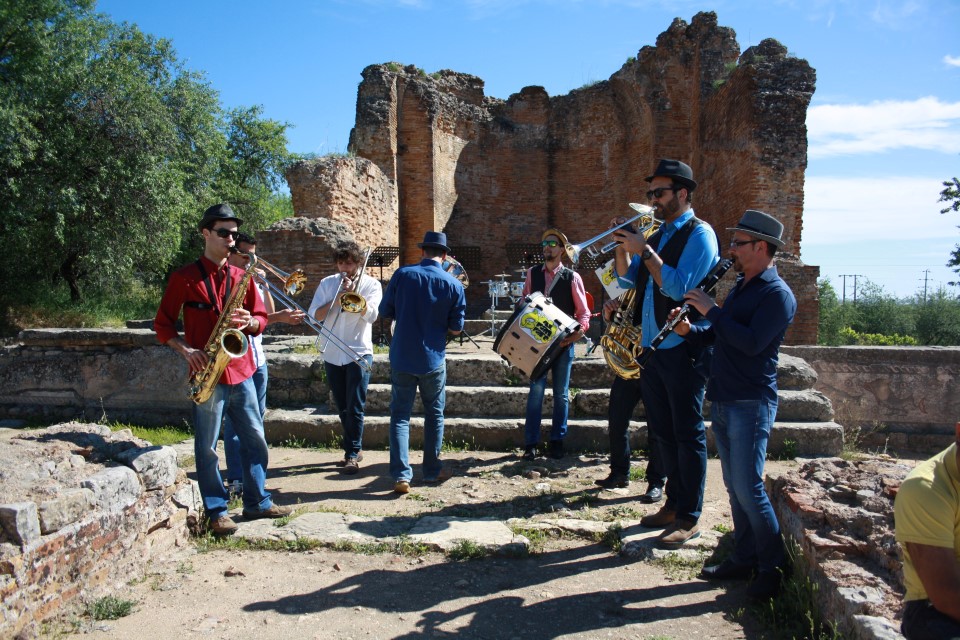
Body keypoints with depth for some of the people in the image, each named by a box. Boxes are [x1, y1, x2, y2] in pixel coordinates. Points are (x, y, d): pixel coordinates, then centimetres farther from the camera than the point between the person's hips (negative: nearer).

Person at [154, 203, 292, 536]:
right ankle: (216, 511, 16)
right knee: (207, 446, 4)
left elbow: (261, 318, 12)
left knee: (255, 439, 10)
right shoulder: (185, 278, -2)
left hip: (241, 370, 4)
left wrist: (248, 322, -10)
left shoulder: (241, 277, 10)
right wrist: (186, 349, -13)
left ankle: (257, 502, 23)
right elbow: (162, 324, 2)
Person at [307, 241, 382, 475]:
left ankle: (352, 454, 3)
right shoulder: (327, 284, 8)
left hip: (359, 353, -3)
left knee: (355, 408, -6)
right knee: (343, 408, 11)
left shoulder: (371, 284, 2)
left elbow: (371, 315, -13)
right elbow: (314, 315, -1)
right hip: (332, 355, 4)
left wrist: (353, 291, -15)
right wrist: (337, 299, -13)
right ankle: (354, 449, 24)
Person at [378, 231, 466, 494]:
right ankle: (432, 470, 26)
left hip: (402, 358, 0)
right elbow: (456, 328, -4)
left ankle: (401, 475, 3)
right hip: (433, 360, 0)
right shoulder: (453, 285, -8)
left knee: (400, 415, 9)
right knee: (434, 415, 16)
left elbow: (385, 311, 0)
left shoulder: (402, 274, -8)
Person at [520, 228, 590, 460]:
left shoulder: (572, 277, 0)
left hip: (563, 342, -1)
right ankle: (531, 443, 5)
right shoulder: (532, 274, 7)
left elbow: (584, 312, 1)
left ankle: (557, 441, 17)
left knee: (561, 394, 7)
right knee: (536, 390, -2)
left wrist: (580, 331, -17)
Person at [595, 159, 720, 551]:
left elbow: (678, 287, -20)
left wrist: (643, 250, -18)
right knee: (662, 432, 14)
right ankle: (673, 505, 26)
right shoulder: (657, 235, 15)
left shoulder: (699, 234, -8)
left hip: (683, 349, -8)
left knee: (687, 434, 0)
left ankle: (689, 519, 9)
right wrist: (622, 245, 0)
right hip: (650, 347, 8)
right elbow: (628, 280, 15)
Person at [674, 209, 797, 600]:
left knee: (749, 489, -6)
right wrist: (689, 330, -1)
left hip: (751, 404, -9)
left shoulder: (777, 294, -12)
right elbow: (716, 336, 19)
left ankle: (773, 568, 11)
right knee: (734, 487, 14)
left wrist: (711, 310, -19)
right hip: (722, 399, 9)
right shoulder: (739, 287, 16)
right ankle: (743, 559, 25)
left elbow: (751, 342, -24)